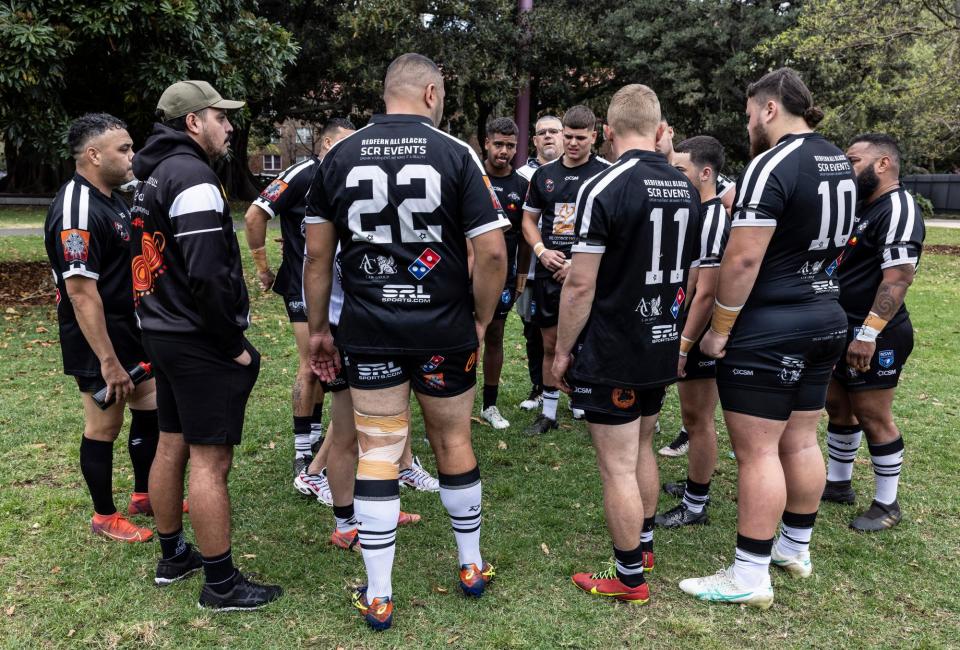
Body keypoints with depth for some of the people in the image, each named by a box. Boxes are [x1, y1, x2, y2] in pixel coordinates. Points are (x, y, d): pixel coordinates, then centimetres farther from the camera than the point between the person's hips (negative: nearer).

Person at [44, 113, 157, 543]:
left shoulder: (113, 199, 9)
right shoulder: (78, 210, -22)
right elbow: (81, 293, -27)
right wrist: (109, 361, -27)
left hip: (132, 329, 10)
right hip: (98, 339, -10)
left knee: (150, 408, 17)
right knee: (104, 426, 4)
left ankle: (144, 496, 34)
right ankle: (105, 517, 21)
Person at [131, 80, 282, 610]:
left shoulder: (152, 178, 15)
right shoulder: (192, 177, -16)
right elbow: (207, 275, -25)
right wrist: (235, 344, -16)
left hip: (161, 331, 10)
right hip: (199, 342, -10)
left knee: (172, 446, 18)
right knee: (210, 461, -3)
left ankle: (172, 556, 33)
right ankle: (221, 583, 8)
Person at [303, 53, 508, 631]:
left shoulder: (340, 157, 2)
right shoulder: (456, 154, -5)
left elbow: (318, 253, 3)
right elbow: (492, 252, -11)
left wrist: (318, 329, 12)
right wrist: (482, 321, 3)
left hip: (368, 332, 1)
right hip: (444, 332, -1)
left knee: (378, 452, 8)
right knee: (454, 442, 16)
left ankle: (379, 596, 17)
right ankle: (472, 566, 34)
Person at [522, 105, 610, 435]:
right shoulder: (544, 173, 10)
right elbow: (529, 219, 16)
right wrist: (542, 251, -3)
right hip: (548, 272, 4)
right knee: (550, 344, 11)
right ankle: (548, 412, 22)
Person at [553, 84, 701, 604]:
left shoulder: (603, 189, -17)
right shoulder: (686, 189, 6)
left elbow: (580, 285, -18)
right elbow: (688, 273, 15)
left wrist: (562, 350, -8)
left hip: (610, 355, -8)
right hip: (661, 347, 8)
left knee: (617, 467, 3)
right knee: (641, 448, 23)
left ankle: (629, 578, 16)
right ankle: (644, 543, 39)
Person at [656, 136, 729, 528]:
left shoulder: (712, 219, -20)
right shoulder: (698, 212, 10)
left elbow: (706, 292, -24)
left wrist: (683, 346, -23)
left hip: (700, 334, -10)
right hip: (688, 329, 10)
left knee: (698, 420, 1)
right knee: (694, 416, 20)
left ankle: (695, 507, 13)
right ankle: (694, 485, 36)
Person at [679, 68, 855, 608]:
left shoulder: (772, 165, -17)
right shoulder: (840, 163, 12)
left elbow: (743, 259, -22)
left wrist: (719, 329, -14)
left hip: (768, 330, -9)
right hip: (826, 319, 9)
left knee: (757, 450, -3)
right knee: (800, 441, 17)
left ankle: (750, 577, 5)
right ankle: (796, 549, 30)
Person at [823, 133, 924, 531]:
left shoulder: (898, 208, -16)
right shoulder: (860, 207, 14)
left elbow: (898, 277, -25)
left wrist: (868, 334, -29)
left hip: (874, 338, -9)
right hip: (843, 331, 9)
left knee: (873, 418, 0)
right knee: (838, 407, 16)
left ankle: (887, 505, 15)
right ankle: (838, 484, 31)